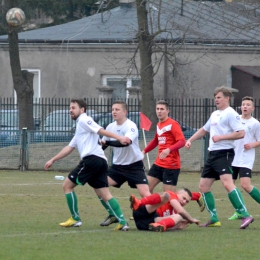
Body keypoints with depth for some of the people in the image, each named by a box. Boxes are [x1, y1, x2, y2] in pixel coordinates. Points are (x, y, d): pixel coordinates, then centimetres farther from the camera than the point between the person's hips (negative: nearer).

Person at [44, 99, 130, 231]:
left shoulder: (84, 120, 3)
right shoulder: (79, 127, 31)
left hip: (91, 159, -9)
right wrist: (53, 160, 40)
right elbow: (69, 148, 38)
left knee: (67, 185, 3)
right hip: (100, 162, 9)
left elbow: (100, 130, -11)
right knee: (104, 194, 2)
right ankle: (122, 222, -10)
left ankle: (75, 219, 6)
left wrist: (119, 138, -23)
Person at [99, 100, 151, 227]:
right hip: (118, 165, 6)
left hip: (134, 165, -6)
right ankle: (113, 215, 7)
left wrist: (107, 142, -44)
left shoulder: (131, 126, -19)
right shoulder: (111, 127, 1)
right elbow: (102, 145, 11)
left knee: (144, 193, -18)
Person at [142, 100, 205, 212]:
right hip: (158, 164, 8)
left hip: (171, 165, -8)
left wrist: (169, 150, -36)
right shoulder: (159, 125, 12)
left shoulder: (173, 124, -12)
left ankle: (197, 196, 11)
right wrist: (144, 151, 25)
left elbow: (182, 142, -21)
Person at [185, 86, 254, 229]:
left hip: (224, 153, -10)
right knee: (203, 186, 9)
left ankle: (245, 215, -27)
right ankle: (214, 219, 16)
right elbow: (204, 130, 34)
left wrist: (221, 137, -19)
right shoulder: (214, 114, 18)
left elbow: (241, 133, -19)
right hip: (212, 154, 10)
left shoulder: (231, 114, -9)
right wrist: (190, 140, 23)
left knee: (227, 183, -26)